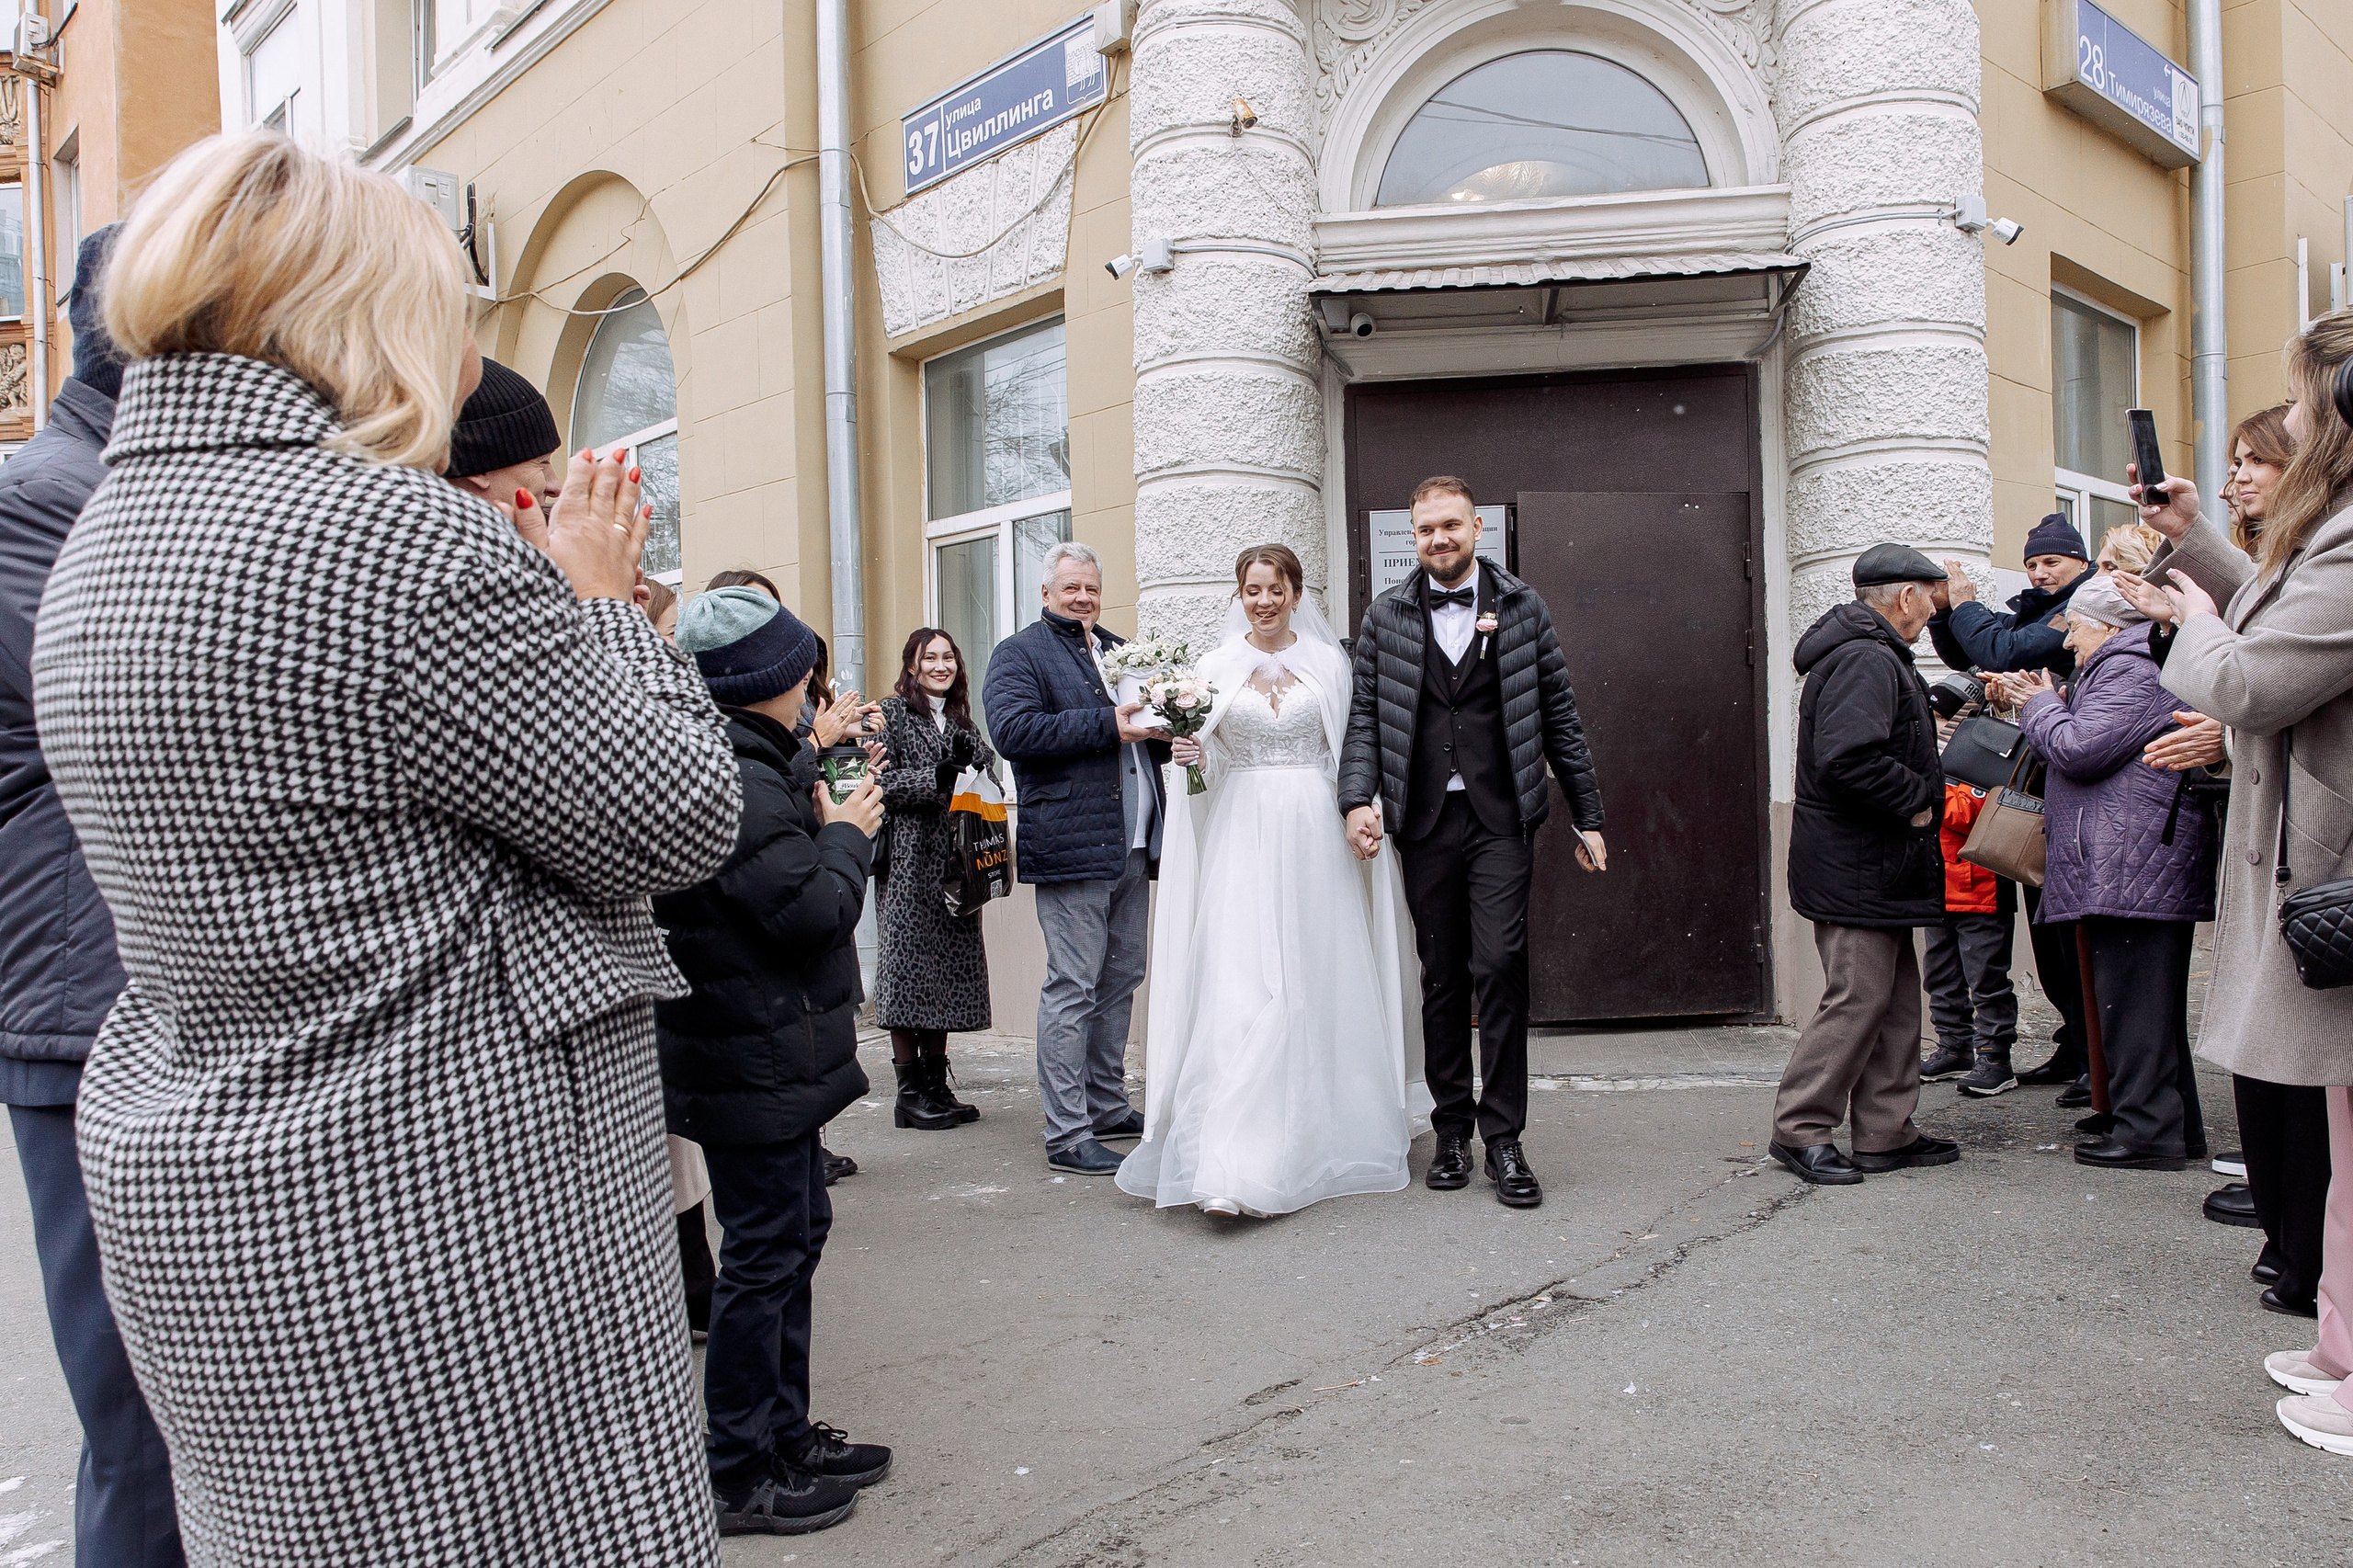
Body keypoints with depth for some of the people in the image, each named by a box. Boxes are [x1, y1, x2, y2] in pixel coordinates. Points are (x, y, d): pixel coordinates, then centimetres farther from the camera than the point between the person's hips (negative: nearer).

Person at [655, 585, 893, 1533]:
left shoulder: (737, 766, 11)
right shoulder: (742, 781, -22)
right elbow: (815, 912, -24)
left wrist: (830, 825, 5)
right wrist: (846, 836, -8)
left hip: (771, 1057, 11)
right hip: (755, 1061, -11)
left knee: (797, 1230, 19)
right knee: (764, 1256, 0)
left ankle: (786, 1435, 32)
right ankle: (740, 1475, 14)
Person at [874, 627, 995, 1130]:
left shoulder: (961, 720, 19)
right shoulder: (893, 713, 1)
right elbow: (881, 784, -9)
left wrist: (974, 766, -1)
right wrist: (938, 776, -18)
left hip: (955, 861, 6)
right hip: (911, 858, -6)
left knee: (950, 964, 5)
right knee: (910, 964, -6)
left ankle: (936, 1084, 13)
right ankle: (910, 1092, 0)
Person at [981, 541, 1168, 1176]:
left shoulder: (1119, 651, 22)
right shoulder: (1019, 654, 0)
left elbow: (1150, 730, 28)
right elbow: (1013, 730, -17)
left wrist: (1164, 728, 3)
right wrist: (1107, 724, -19)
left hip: (1132, 848, 8)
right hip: (1072, 846, -8)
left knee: (1121, 981, 14)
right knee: (1072, 987, -6)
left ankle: (1108, 1108, 27)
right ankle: (1066, 1133, 1)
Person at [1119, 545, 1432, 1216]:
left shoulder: (1328, 662, 8)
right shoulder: (1215, 667, 8)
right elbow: (1205, 764, 11)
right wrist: (1190, 755, -11)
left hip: (1315, 835, 1)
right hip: (1241, 835, -1)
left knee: (1320, 983, 5)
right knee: (1239, 990, -9)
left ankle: (1323, 1137, 24)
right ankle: (1235, 1171, -9)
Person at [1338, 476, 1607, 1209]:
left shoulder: (1522, 607, 7)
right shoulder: (1386, 617, 9)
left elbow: (1559, 716, 8)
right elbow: (1365, 716, 6)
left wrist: (1587, 817, 8)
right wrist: (1359, 798, -10)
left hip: (1501, 818, -1)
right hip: (1425, 822, 1)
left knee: (1499, 965, -9)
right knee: (1441, 976, 8)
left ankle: (1504, 1138, 1)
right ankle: (1451, 1129, 20)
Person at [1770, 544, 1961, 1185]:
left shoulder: (1869, 656, 19)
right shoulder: (1867, 660, -17)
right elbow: (1847, 758, -30)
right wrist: (1915, 801, -17)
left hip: (1873, 867, 11)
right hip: (1857, 870, -11)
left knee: (1896, 997, 14)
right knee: (1858, 996, -7)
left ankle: (1886, 1132, 21)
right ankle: (1799, 1128, 2)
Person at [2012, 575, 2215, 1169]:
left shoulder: (2130, 672, -11)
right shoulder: (2121, 669, 23)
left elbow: (2078, 749, -19)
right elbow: (2086, 752, 26)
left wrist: (2041, 704, -1)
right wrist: (2043, 707, 17)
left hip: (2133, 869, -11)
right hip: (2130, 870, 11)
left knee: (2132, 1002, -7)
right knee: (2150, 1002, 14)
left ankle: (2147, 1131, -2)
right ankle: (2177, 1126, 21)